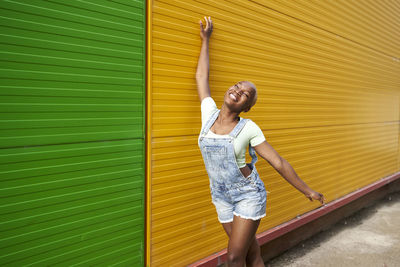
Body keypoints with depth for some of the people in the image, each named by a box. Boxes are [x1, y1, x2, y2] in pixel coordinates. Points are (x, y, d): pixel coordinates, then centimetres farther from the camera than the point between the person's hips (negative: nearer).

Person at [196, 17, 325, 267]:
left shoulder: (249, 129, -16)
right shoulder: (209, 113, -6)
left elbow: (280, 163, -10)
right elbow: (201, 76, 6)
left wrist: (308, 192, -4)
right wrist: (205, 39, 13)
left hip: (249, 194, -4)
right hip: (222, 196, 4)